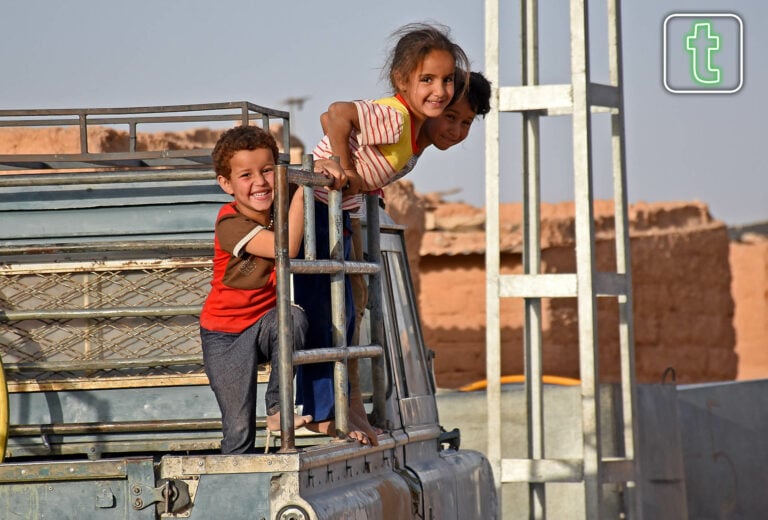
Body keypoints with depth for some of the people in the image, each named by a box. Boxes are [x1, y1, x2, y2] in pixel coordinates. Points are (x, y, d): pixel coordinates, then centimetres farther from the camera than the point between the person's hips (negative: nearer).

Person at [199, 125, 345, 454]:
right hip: (226, 334, -4)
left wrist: (323, 167, -10)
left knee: (293, 317, -34)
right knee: (239, 432, -6)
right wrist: (301, 191, -40)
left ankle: (277, 407, -19)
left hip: (266, 322, 4)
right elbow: (286, 248, -39)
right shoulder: (230, 223, -24)